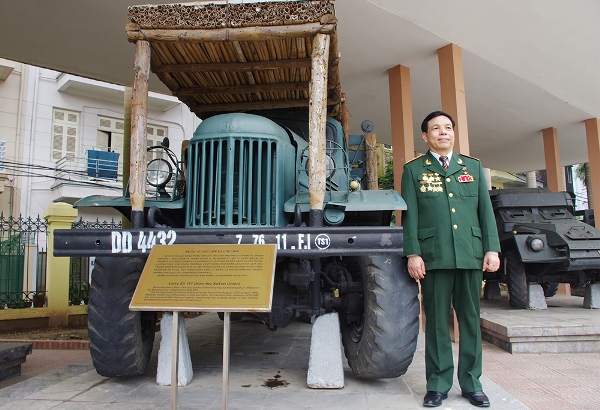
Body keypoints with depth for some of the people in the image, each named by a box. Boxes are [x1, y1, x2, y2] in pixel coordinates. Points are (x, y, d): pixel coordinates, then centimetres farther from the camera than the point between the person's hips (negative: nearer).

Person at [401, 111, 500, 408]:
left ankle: (471, 383, 20)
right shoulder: (414, 169, 8)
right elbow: (410, 215, 1)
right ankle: (438, 385, 14)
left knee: (471, 319, 8)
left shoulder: (473, 167, 16)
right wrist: (413, 253, -7)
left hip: (471, 255, 3)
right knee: (437, 321, 3)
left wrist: (492, 249, 4)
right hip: (434, 257, -2)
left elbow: (486, 210, 12)